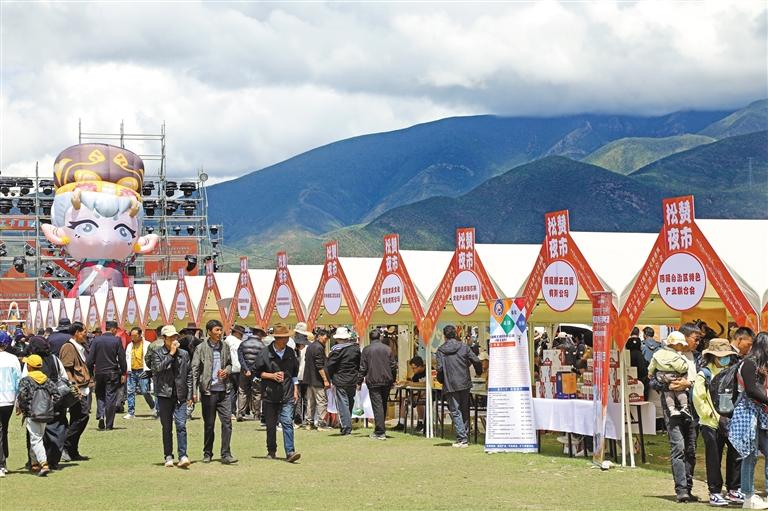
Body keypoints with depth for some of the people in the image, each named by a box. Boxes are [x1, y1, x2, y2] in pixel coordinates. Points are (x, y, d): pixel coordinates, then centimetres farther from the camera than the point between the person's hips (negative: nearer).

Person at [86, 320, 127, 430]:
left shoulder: (97, 340, 0)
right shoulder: (117, 340, -6)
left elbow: (90, 358, -1)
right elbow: (122, 358, -5)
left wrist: (90, 373, 7)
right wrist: (123, 373, 3)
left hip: (99, 372, 2)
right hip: (113, 373, -2)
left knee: (100, 395, 17)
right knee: (111, 398, 3)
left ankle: (100, 415, -6)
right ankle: (109, 424, 3)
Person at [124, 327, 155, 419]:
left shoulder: (147, 345, -2)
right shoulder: (129, 345, 13)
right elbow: (127, 358, 15)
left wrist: (145, 370, -11)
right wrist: (129, 369, 2)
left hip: (142, 371, -5)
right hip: (132, 372, 5)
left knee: (144, 392, -8)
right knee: (130, 392, 2)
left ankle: (153, 407, 14)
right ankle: (131, 412, 7)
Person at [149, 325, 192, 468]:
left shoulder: (184, 354, 11)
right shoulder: (157, 353, 4)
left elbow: (189, 375, 14)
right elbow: (158, 368, -15)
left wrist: (190, 394, 8)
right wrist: (171, 354, -12)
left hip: (180, 396, 1)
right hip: (164, 395, -1)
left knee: (181, 425, -11)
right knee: (167, 428, 6)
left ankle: (183, 456, -13)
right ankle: (168, 456, 14)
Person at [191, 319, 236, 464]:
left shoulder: (224, 347, 8)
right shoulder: (201, 348, -3)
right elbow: (195, 370, -4)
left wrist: (226, 371, -2)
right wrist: (194, 391, -10)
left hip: (224, 390, 3)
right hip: (208, 391, -3)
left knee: (227, 421, -5)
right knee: (209, 424, 6)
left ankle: (226, 454, -2)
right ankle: (207, 453, 19)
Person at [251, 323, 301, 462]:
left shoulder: (291, 353, 7)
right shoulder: (265, 353, -5)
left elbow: (295, 373, 17)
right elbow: (255, 371, 1)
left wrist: (295, 390, 13)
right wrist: (272, 375, -11)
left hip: (287, 395, 1)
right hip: (269, 395, -1)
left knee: (287, 422, -12)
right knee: (271, 425, 9)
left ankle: (290, 452, -15)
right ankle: (271, 451, 25)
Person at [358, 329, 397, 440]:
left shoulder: (366, 350, -3)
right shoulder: (387, 349, 5)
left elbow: (362, 368, -3)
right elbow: (394, 366, 7)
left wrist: (359, 382, 4)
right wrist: (393, 380, 17)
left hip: (373, 381, -3)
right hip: (387, 381, 3)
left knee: (377, 406, -5)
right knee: (384, 405, 16)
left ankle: (380, 432, -10)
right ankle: (382, 429, 25)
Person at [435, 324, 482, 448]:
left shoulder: (440, 350, -3)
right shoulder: (464, 347, 2)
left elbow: (439, 368, -10)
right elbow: (477, 361, -2)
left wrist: (441, 381, 9)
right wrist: (479, 372, 19)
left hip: (450, 386, -2)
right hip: (464, 384, 2)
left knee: (455, 412, 0)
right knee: (465, 411, 12)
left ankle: (461, 438, -9)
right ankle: (465, 438, 15)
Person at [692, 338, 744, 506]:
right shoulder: (704, 374, -5)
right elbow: (698, 399, -11)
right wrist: (716, 416, -12)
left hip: (730, 422, 5)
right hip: (712, 425, -5)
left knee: (736, 454, 2)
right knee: (714, 459, 1)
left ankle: (734, 491, 13)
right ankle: (715, 493, 9)